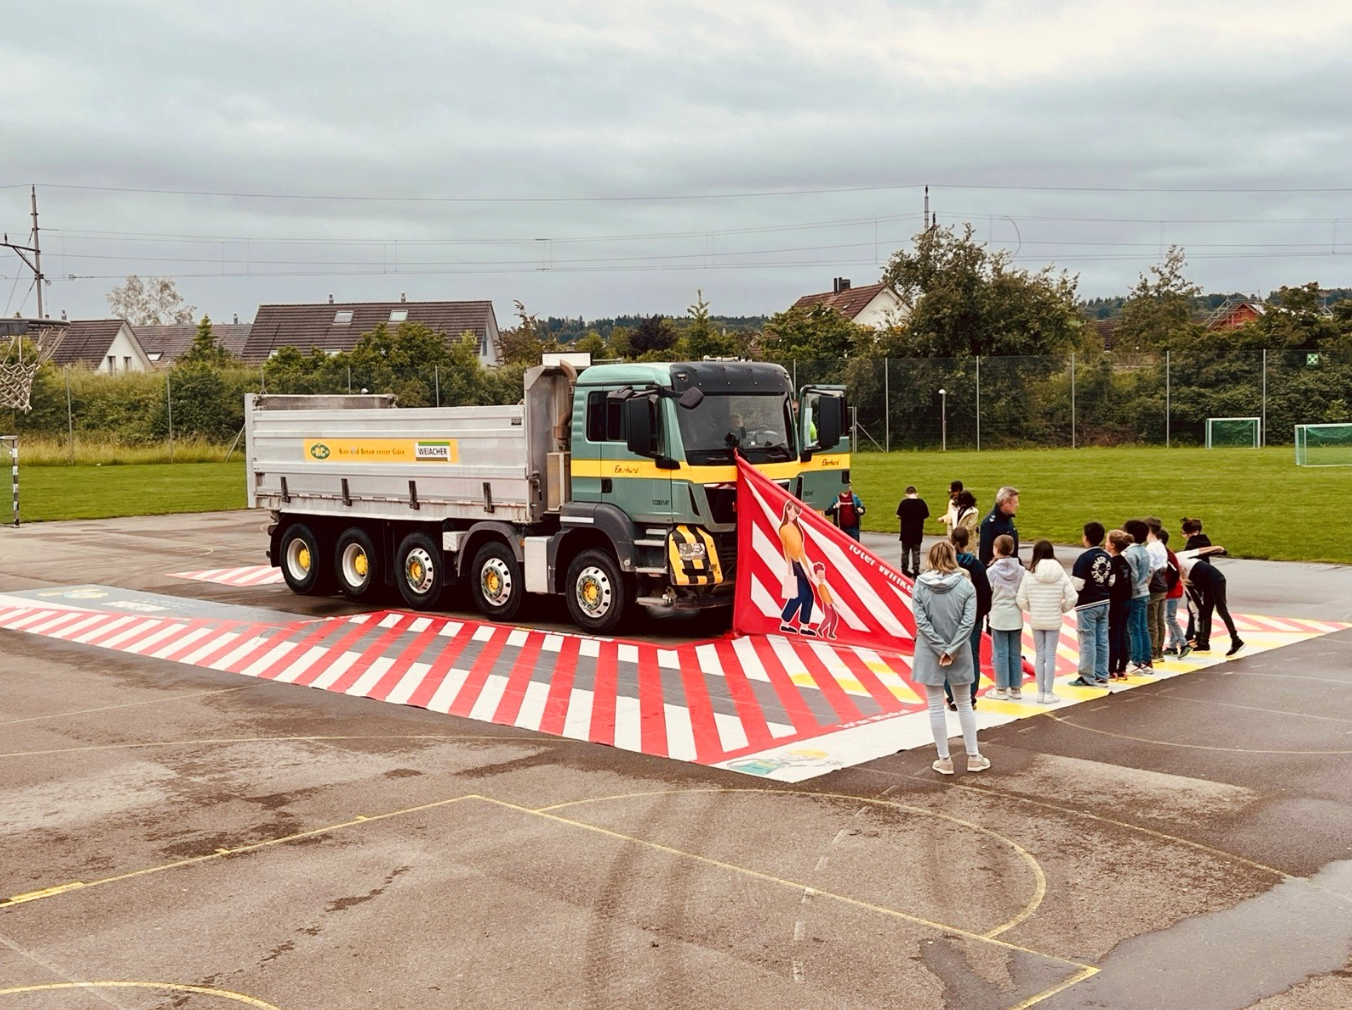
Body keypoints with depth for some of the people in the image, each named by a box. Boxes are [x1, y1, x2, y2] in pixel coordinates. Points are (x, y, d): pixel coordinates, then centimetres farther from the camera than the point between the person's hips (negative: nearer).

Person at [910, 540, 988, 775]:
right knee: (964, 704, 16)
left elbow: (921, 621, -13)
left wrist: (941, 649, -11)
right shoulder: (966, 584, -8)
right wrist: (951, 649, -12)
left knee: (936, 706, 8)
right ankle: (973, 756, 22)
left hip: (929, 653, -1)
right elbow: (968, 621, -13)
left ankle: (944, 760, 13)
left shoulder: (920, 585, -9)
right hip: (959, 652, 1)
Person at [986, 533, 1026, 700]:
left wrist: (987, 610, 8)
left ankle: (1002, 689, 8)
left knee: (1000, 653, 4)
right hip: (1016, 616, 3)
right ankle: (1016, 688, 16)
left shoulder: (991, 571, -11)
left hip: (999, 616, -3)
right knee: (1015, 653, 11)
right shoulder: (1021, 570, -3)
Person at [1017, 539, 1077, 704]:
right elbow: (1072, 598, -11)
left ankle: (1040, 692, 15)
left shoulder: (1029, 575, -10)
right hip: (1054, 621, -1)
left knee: (1040, 655, 11)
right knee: (1050, 656, 5)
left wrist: (1032, 609, 8)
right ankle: (1049, 693, 7)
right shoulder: (1061, 575, -8)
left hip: (1036, 621, 1)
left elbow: (1021, 601, -10)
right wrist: (1062, 608, 8)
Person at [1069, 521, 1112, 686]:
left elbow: (1077, 585, -20)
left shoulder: (1084, 558, -17)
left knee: (1088, 641, 0)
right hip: (1104, 602, 7)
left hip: (1087, 605, -7)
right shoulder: (1107, 557, 5)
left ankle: (1087, 677, 5)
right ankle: (1101, 675, 16)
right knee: (1102, 640, 11)